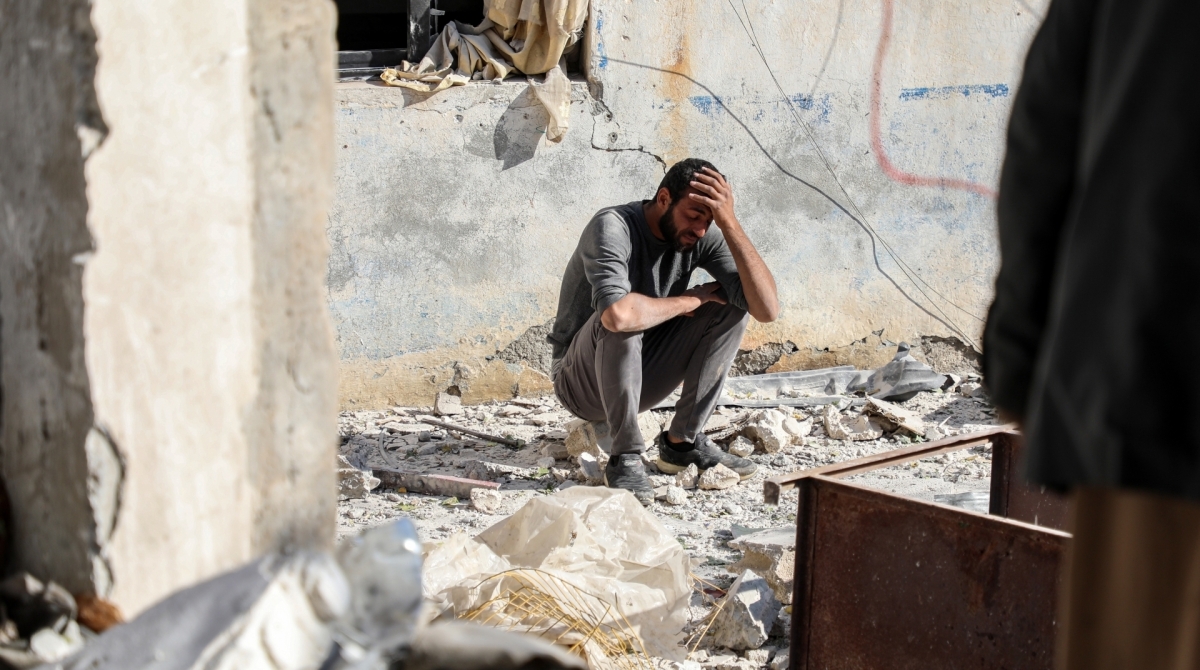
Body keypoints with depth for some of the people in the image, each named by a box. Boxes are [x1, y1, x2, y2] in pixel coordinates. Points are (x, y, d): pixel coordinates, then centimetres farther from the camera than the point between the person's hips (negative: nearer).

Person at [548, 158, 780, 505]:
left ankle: (683, 442, -5)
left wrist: (729, 223, -25)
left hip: (639, 380, 6)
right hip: (582, 383, -6)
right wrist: (689, 300, -26)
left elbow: (767, 308, -19)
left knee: (732, 307, -9)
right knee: (622, 318, -35)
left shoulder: (703, 236, -8)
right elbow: (617, 314, -44)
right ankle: (625, 457, -23)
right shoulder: (613, 227, -25)